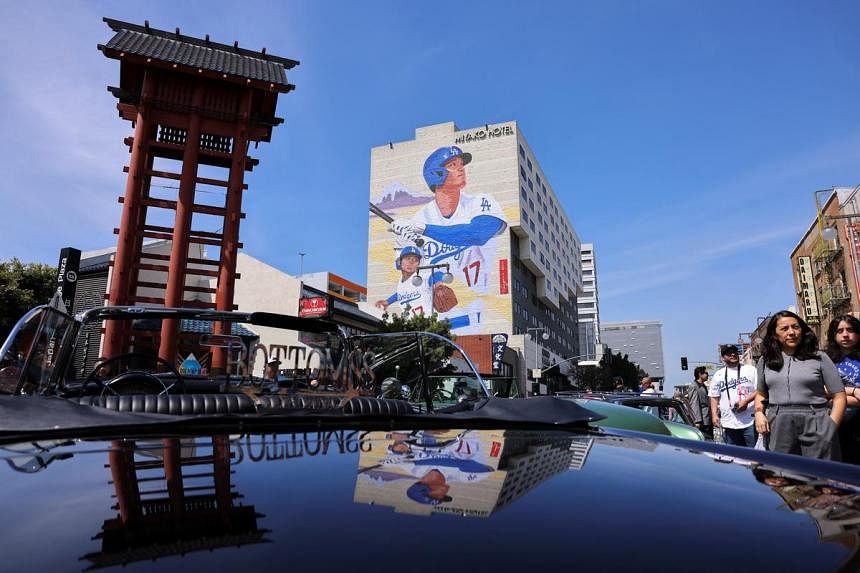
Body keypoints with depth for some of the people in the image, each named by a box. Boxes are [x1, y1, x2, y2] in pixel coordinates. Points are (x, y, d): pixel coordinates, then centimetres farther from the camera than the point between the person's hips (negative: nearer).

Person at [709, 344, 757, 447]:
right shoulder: (718, 375, 14)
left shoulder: (750, 370, 6)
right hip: (729, 424, 3)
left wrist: (746, 401, -16)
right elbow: (714, 397, 14)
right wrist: (714, 415, 3)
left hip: (750, 423, -3)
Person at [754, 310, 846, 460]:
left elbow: (839, 396, 4)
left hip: (815, 424, -2)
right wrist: (759, 413, 4)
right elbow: (761, 393, 23)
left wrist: (830, 427, -7)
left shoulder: (819, 358, 5)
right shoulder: (766, 361, 12)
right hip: (778, 426, 2)